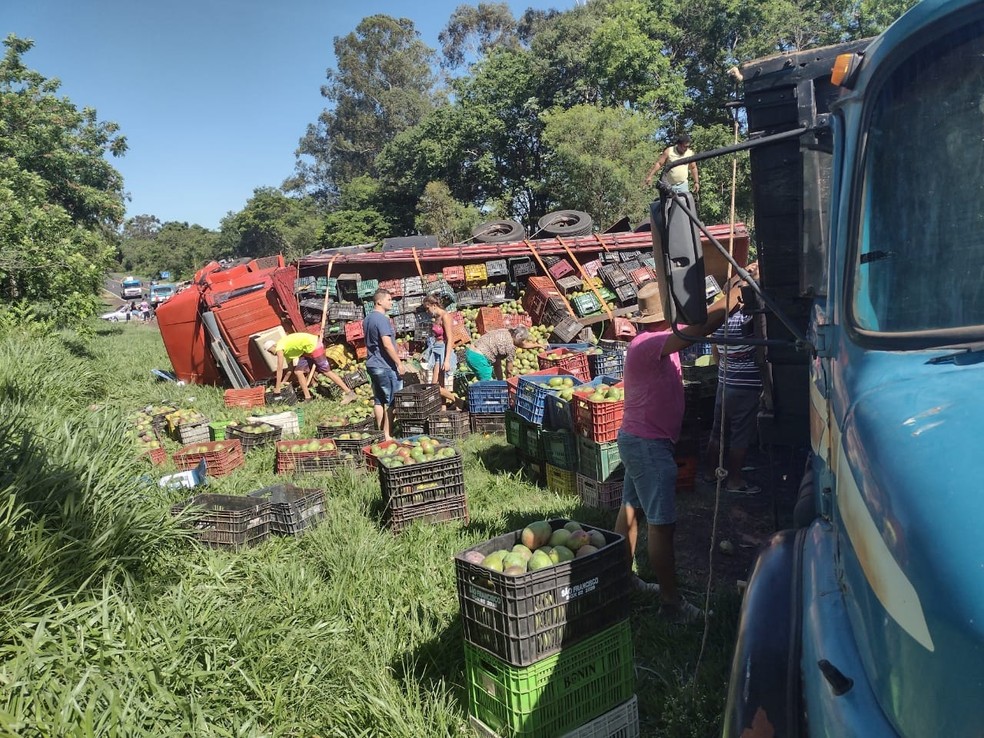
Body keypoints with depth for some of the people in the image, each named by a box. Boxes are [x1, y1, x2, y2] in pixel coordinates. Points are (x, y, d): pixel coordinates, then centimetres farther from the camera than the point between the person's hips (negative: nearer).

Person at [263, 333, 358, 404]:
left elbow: (280, 369, -11)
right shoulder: (285, 348, 17)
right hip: (309, 349, 10)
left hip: (314, 345, -10)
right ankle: (308, 398, 10)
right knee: (298, 371, 7)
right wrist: (283, 382, 26)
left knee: (326, 371, -10)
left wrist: (277, 388, -6)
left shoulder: (279, 348, -9)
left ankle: (349, 393, -10)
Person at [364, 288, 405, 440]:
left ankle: (380, 432, 19)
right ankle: (388, 435, 0)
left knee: (378, 400, 13)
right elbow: (387, 344, -23)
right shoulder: (382, 319, -16)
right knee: (391, 401, -2)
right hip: (385, 365, -9)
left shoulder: (367, 319, 13)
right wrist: (399, 363, -19)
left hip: (372, 364, 9)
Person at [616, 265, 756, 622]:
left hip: (638, 441, 10)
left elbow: (699, 322, 10)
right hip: (649, 445, -10)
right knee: (662, 524, -3)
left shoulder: (654, 340, 7)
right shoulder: (648, 344, -23)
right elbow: (700, 328, -34)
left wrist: (731, 292, 0)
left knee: (631, 510, 18)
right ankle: (671, 600, 6)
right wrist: (733, 296, -24)